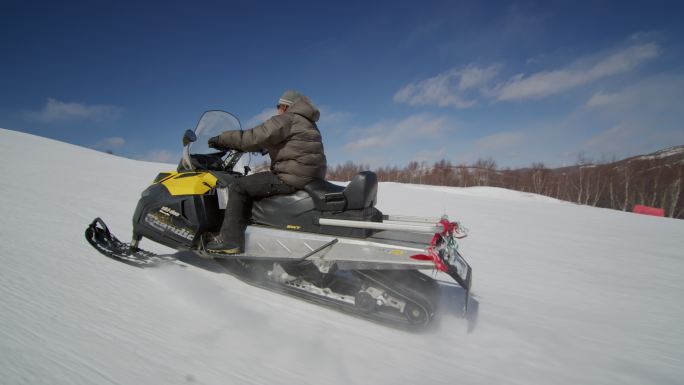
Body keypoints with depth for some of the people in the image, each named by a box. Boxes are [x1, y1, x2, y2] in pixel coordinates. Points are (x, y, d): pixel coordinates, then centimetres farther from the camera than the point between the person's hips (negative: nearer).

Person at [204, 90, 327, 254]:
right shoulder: (307, 124, 23)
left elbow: (253, 137, -10)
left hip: (292, 178, -10)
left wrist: (222, 139, 0)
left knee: (239, 187, -5)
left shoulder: (285, 120, -5)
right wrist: (264, 148, 35)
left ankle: (230, 239, -9)